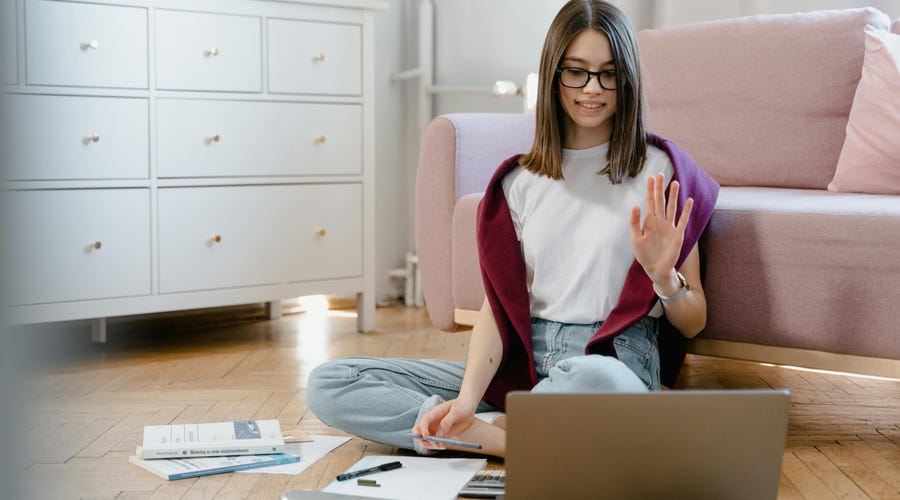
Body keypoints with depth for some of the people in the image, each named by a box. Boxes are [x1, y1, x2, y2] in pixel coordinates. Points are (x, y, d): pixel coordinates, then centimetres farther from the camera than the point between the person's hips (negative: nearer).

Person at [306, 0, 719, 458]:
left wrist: (665, 277, -18)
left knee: (591, 380, -44)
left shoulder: (660, 170, 2)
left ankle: (496, 429, -14)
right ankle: (505, 438, -18)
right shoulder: (520, 179, 12)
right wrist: (468, 398, -14)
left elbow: (694, 322, 6)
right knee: (327, 386, -10)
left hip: (615, 362, -4)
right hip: (523, 363, 4)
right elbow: (498, 303, 4)